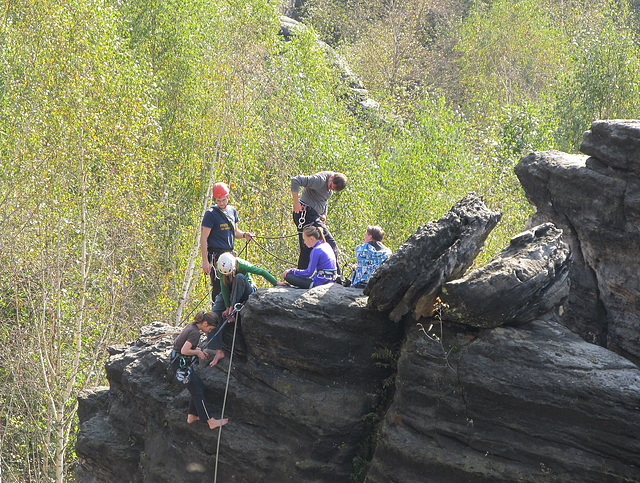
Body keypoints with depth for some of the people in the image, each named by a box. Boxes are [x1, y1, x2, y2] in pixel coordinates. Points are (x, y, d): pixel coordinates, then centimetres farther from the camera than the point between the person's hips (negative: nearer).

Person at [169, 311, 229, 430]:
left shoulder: (191, 326, 7)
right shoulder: (195, 333, -23)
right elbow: (184, 350, -30)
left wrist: (199, 349, 10)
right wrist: (197, 352, -14)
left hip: (179, 361, 10)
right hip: (181, 364, -10)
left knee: (200, 386, 17)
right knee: (197, 393, -4)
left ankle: (191, 416, 23)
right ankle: (211, 422, 1)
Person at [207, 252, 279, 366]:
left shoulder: (242, 265, -30)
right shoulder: (220, 267, -21)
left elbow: (262, 272, -24)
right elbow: (224, 287, -19)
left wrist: (276, 283, -21)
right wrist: (227, 307, -21)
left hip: (245, 293, -3)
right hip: (229, 292, 3)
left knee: (239, 277, -35)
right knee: (214, 314, -19)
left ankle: (233, 308, -27)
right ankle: (218, 351, -18)